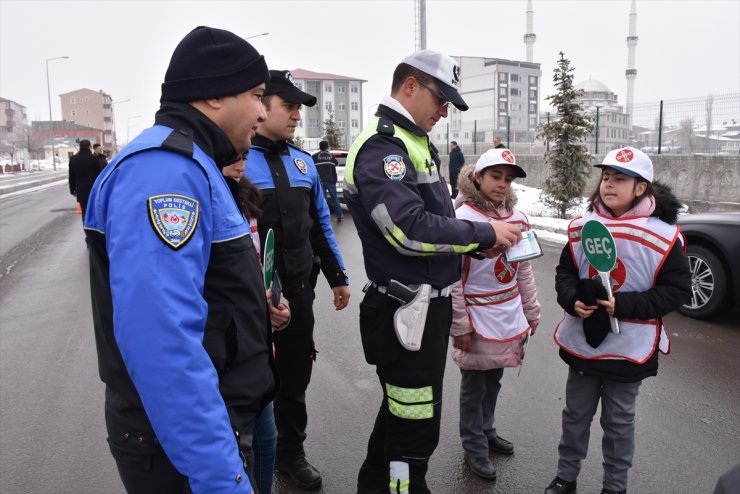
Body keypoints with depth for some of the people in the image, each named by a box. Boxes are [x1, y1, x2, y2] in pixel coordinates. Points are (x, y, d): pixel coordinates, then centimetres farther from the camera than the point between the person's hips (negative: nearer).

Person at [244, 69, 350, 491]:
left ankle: (291, 452, 39)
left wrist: (338, 277, 15)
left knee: (296, 377, 18)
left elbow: (320, 225, 14)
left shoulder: (304, 162, 8)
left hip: (299, 291, 6)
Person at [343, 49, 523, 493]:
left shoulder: (417, 143, 16)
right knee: (415, 424, 1)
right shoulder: (381, 146, -17)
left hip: (430, 304, 11)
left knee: (402, 408, 24)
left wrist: (476, 244, 3)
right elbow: (411, 230, -27)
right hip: (407, 311, -10)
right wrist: (484, 233, -16)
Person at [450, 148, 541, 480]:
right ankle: (475, 447, 27)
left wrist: (531, 312, 14)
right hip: (479, 319, -6)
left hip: (509, 317, 6)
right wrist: (459, 326, -15)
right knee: (474, 386, 10)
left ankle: (487, 431, 41)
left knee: (494, 381, 20)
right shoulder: (463, 219, -17)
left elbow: (524, 270, 11)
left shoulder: (517, 217, 2)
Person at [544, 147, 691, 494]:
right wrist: (573, 300, -15)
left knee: (619, 421, 15)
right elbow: (565, 272, 6)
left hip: (629, 347, -3)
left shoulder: (663, 234, -13)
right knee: (575, 414, 18)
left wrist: (623, 305, -22)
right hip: (582, 341, 3)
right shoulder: (582, 227, -3)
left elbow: (677, 291, -11)